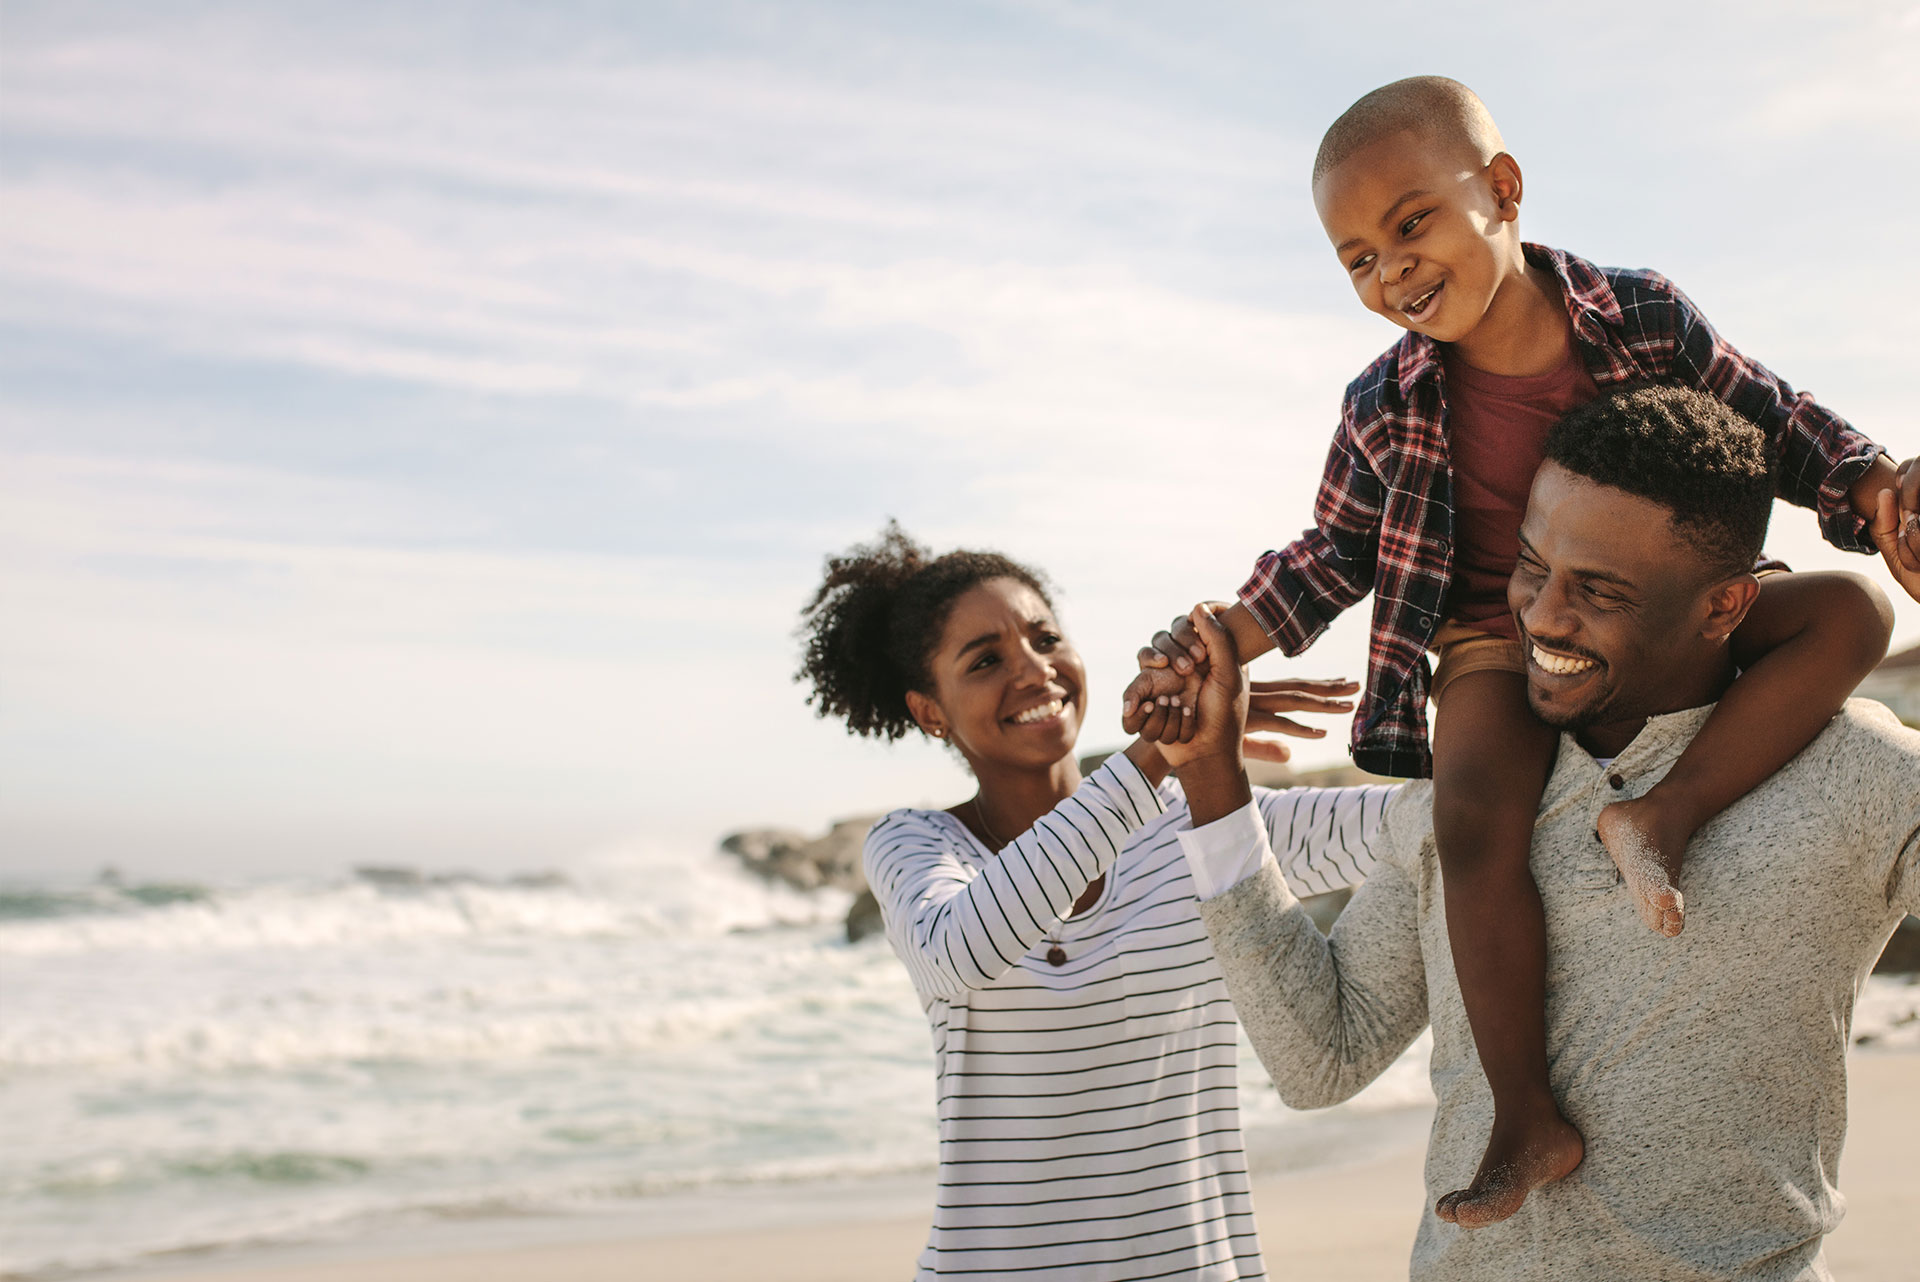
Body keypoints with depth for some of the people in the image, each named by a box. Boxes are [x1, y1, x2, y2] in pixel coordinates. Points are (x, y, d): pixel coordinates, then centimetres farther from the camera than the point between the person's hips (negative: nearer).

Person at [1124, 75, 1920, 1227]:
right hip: (1499, 644, -2)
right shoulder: (1387, 411, -5)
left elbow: (1775, 423, 4)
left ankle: (1668, 810, -29)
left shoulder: (1643, 318, -7)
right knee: (1478, 822, -30)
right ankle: (1530, 1122, -23)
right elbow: (1331, 559, 6)